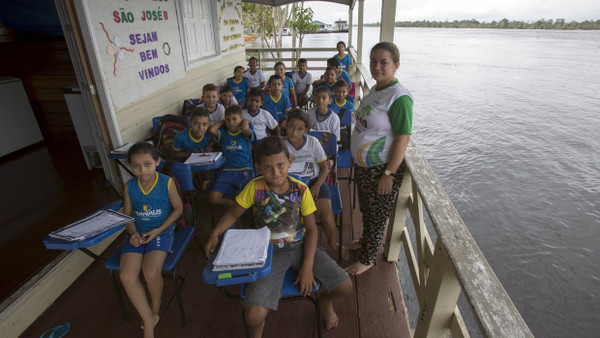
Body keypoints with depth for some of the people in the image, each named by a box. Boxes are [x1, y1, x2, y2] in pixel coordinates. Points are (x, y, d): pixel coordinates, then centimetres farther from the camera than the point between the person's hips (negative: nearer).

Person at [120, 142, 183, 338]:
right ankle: (149, 321, 4)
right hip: (136, 234, 4)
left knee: (151, 273, -24)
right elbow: (127, 214, 10)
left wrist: (158, 230, -10)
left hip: (161, 232, -3)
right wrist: (132, 233, -9)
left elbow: (178, 209, -2)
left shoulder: (167, 183, -9)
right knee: (127, 276, -16)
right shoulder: (129, 187, 1)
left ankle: (155, 307, 13)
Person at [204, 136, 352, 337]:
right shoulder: (255, 188, -11)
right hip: (270, 252, -1)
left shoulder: (301, 190, -9)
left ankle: (325, 300, 30)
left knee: (345, 287, -9)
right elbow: (233, 214, 1)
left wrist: (307, 266, -11)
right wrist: (215, 233, -18)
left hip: (300, 247, 2)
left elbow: (311, 229, -3)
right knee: (254, 317, -19)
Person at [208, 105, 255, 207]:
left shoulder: (246, 134, 8)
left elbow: (245, 129, -17)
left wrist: (245, 121, 6)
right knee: (213, 197, -17)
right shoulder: (223, 134, 15)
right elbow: (211, 130, -5)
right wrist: (222, 122, 13)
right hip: (226, 170, 3)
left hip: (245, 170, -3)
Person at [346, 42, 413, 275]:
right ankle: (366, 241, 48)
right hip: (363, 165, 8)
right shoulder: (375, 90, 6)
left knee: (377, 215, 10)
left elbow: (403, 138, -23)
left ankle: (367, 259, 29)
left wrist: (389, 174, -23)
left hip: (382, 169, -8)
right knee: (366, 209, 25)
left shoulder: (399, 97, -21)